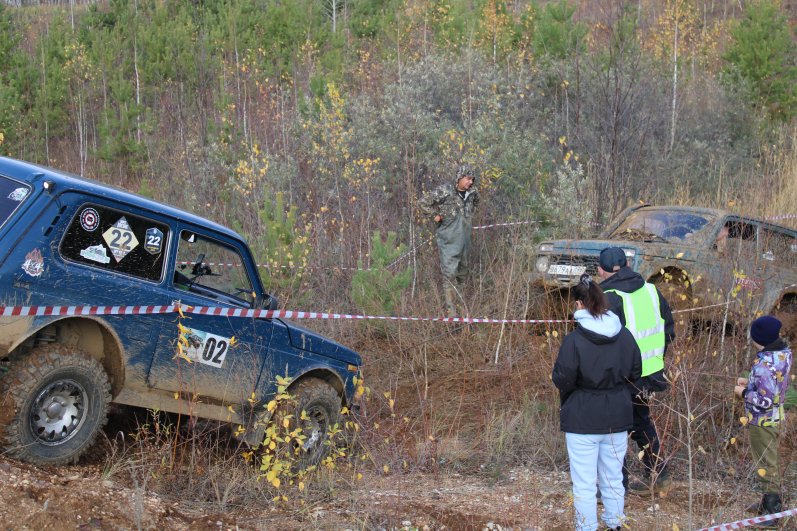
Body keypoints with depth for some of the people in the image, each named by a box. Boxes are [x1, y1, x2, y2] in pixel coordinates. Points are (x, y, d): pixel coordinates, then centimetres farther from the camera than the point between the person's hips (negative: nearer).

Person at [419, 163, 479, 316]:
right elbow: (424, 202, -8)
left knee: (462, 272, 17)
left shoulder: (472, 192, 2)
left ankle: (460, 301, 32)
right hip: (449, 240, -6)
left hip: (465, 239, 6)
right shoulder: (445, 191, -15)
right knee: (450, 273, -8)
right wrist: (435, 215, -6)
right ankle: (450, 308, -6)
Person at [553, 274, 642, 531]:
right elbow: (635, 374, 7)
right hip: (617, 419, 5)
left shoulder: (574, 339, -18)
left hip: (583, 421, -5)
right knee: (613, 479, 19)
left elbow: (563, 380, -17)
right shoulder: (625, 336, -2)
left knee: (584, 484, 5)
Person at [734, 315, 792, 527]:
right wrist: (750, 382, 7)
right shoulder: (783, 352, -3)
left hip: (762, 421, -9)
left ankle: (772, 510, 17)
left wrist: (743, 392, -16)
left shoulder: (765, 365, -31)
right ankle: (772, 501, 39)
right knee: (771, 461, 23)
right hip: (775, 417, 9)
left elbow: (764, 400, -31)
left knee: (765, 465, 5)